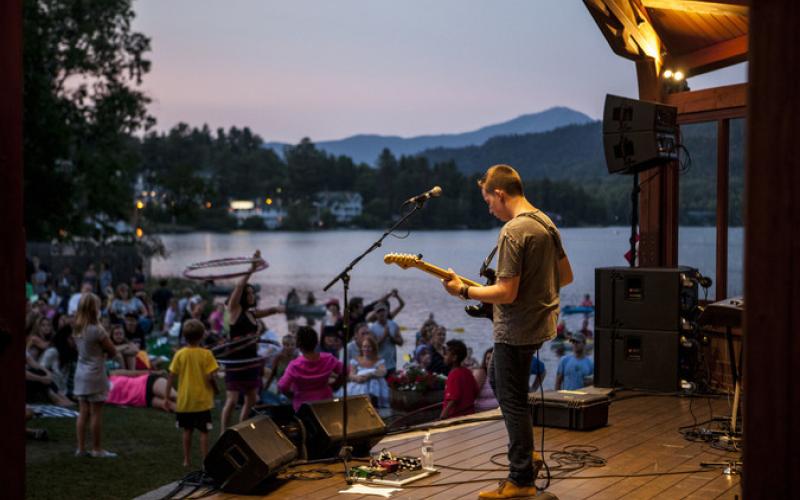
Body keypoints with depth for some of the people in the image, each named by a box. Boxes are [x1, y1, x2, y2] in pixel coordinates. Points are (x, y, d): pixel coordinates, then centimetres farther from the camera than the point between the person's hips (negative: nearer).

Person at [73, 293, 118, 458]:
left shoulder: (77, 329, 4)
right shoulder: (96, 330, -18)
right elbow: (113, 352, -11)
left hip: (81, 374, 7)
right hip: (95, 374, -7)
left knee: (83, 413, 11)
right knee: (96, 413, 1)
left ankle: (81, 448, 14)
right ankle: (96, 449, 8)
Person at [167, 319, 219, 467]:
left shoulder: (180, 354, -4)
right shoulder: (206, 354, -11)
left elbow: (171, 376, -3)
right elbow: (210, 377, -16)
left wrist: (166, 397, 4)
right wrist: (214, 388, 5)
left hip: (184, 401, 3)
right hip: (202, 401, -3)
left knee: (187, 431, 16)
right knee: (204, 432, 3)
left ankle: (187, 460, 23)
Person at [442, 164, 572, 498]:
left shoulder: (513, 232, -22)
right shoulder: (545, 223, 7)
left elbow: (506, 293, -24)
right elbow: (566, 275, 14)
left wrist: (463, 290, -14)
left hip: (516, 330, -10)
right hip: (540, 323, 10)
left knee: (512, 401, 1)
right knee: (499, 382, 25)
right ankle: (525, 456, 29)